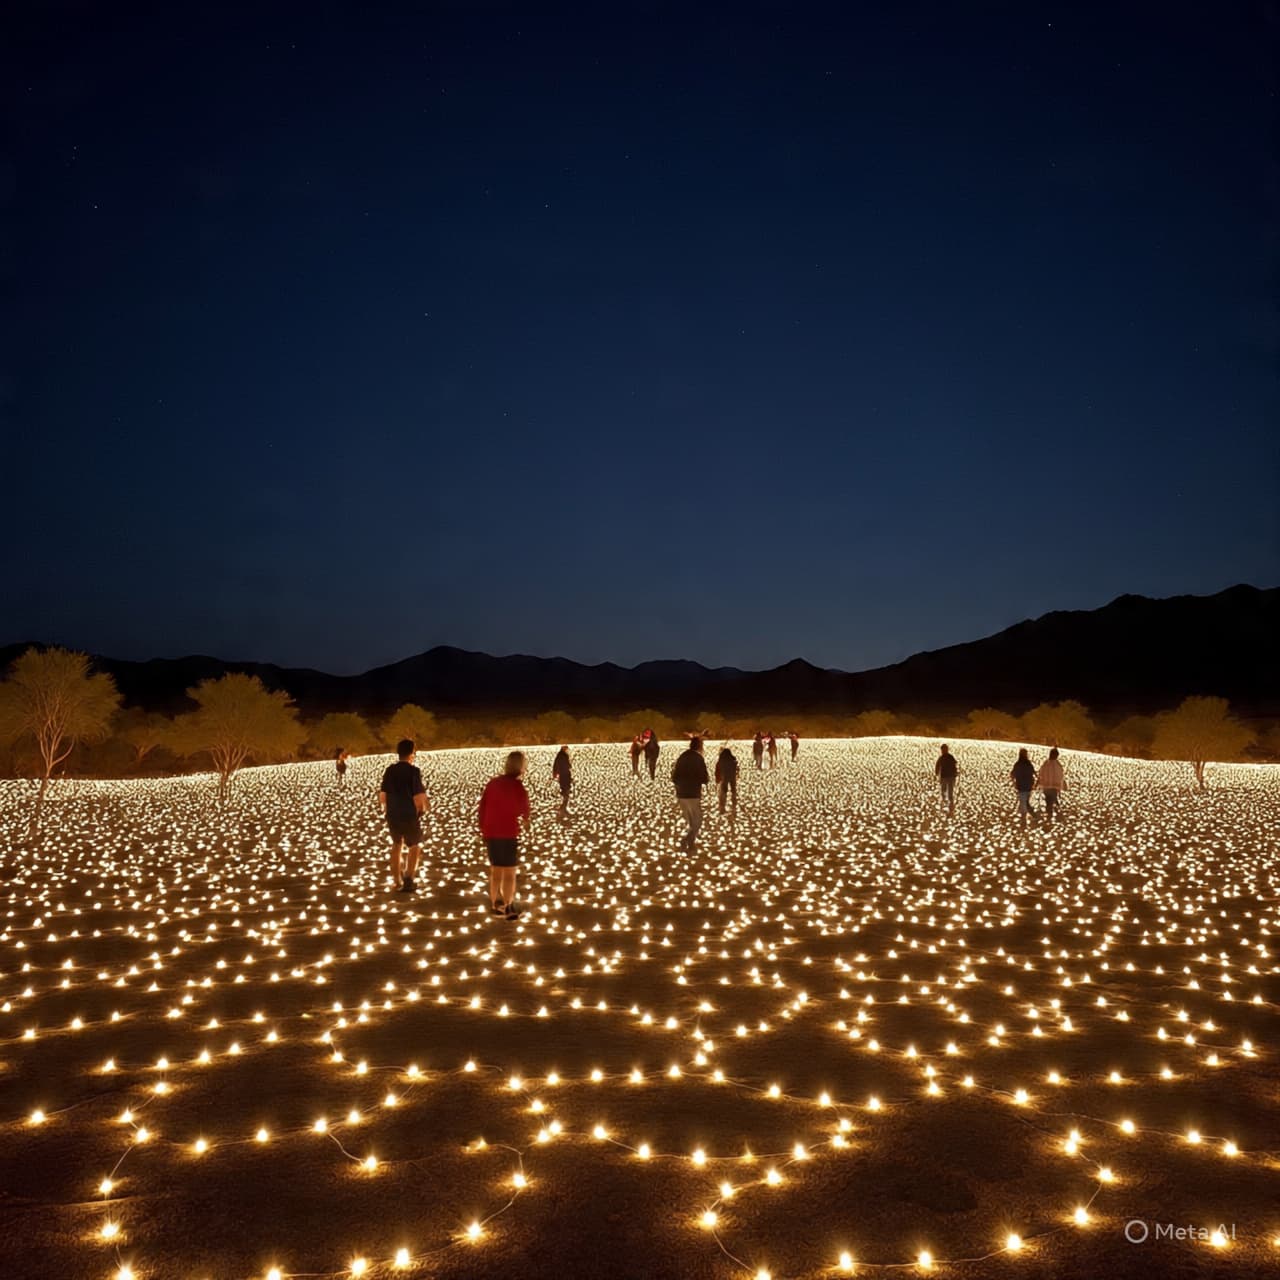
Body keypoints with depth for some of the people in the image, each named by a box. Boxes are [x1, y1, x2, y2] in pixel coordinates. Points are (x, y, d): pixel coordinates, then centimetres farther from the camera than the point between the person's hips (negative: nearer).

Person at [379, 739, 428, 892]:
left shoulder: (390, 770, 0)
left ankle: (397, 879, 31)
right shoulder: (414, 771, -16)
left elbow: (382, 795, 2)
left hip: (392, 815, 5)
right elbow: (419, 797, -20)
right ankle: (408, 879, 8)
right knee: (415, 846, 16)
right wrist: (422, 809, 0)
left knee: (396, 844, 23)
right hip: (410, 815, -5)